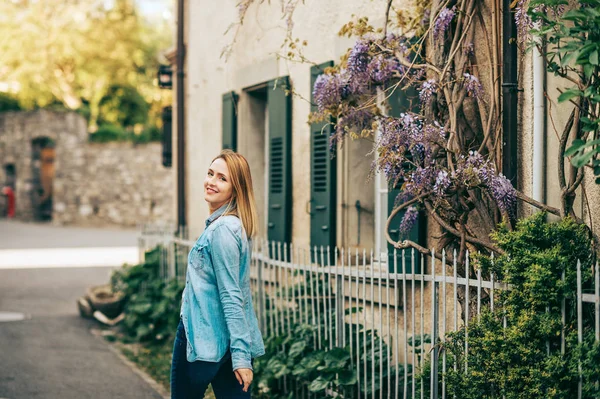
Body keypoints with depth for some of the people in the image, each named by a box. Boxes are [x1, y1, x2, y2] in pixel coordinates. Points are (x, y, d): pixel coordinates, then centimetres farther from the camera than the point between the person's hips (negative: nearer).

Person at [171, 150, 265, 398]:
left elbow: (231, 296, -21)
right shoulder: (234, 225, 12)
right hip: (227, 341, 9)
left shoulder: (221, 229, -17)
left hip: (202, 340, -9)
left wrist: (240, 355, -21)